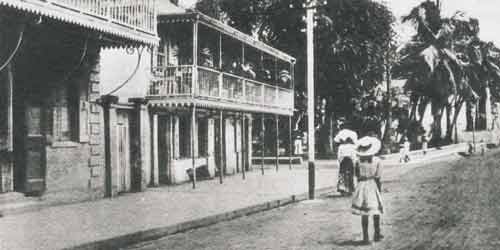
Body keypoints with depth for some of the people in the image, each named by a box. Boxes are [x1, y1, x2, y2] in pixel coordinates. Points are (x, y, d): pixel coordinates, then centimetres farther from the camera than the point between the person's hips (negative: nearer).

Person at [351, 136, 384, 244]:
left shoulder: (358, 161, -3)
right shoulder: (377, 161, -7)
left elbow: (357, 176, -1)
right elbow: (378, 177, -8)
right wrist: (379, 190, 1)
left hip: (362, 187, 1)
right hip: (373, 187, -1)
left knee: (364, 214, 6)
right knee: (376, 212, 15)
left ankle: (365, 237, 7)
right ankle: (377, 234, 26)